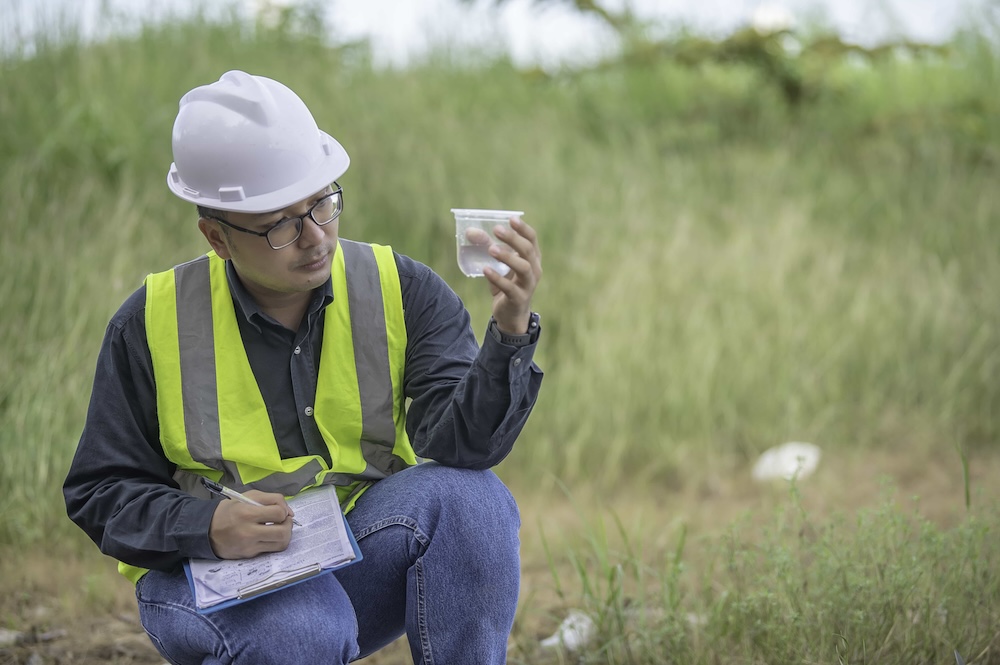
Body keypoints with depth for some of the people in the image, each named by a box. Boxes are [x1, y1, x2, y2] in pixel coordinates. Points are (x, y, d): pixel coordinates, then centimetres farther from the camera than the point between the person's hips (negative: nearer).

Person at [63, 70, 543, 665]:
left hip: (364, 560, 2)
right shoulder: (151, 325, -5)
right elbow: (101, 493, 1)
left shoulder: (405, 292, -4)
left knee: (471, 498, -27)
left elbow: (459, 443, -18)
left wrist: (511, 333, -36)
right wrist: (206, 526, -19)